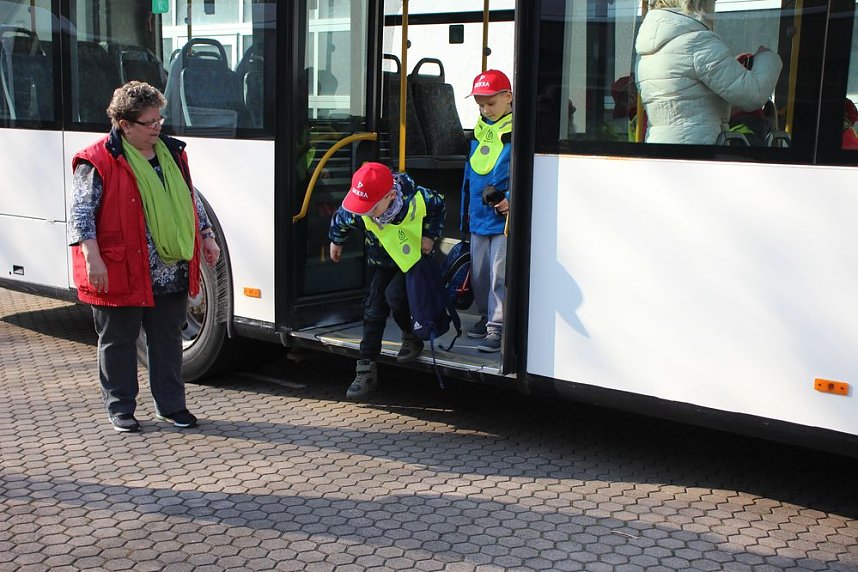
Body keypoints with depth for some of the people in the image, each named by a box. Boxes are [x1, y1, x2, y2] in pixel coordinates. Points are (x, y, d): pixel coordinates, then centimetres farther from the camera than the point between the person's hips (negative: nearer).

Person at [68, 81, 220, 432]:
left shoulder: (172, 152, 11)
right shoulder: (98, 162, -10)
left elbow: (191, 201, 21)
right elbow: (80, 215, -11)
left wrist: (206, 236, 16)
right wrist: (93, 258, -19)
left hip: (172, 273, 6)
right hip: (121, 274, -5)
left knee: (168, 339, 12)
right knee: (119, 342, 7)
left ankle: (171, 405, 24)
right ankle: (120, 408, 20)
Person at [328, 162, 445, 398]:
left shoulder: (416, 198, -35)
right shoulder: (354, 212, -31)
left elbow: (439, 205, -9)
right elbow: (339, 221, -4)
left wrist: (430, 236, -14)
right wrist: (336, 242, 14)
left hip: (413, 257, -2)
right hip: (381, 261, 3)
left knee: (395, 295, -23)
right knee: (373, 308, -3)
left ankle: (412, 339, 8)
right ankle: (366, 370, 1)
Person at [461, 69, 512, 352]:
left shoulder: (516, 130, -10)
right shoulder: (480, 129, 13)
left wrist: (511, 199, -26)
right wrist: (467, 209, 21)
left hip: (504, 216, -8)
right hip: (478, 216, 8)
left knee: (499, 275, -7)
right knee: (479, 272, 16)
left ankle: (497, 327, -1)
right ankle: (486, 316, 31)